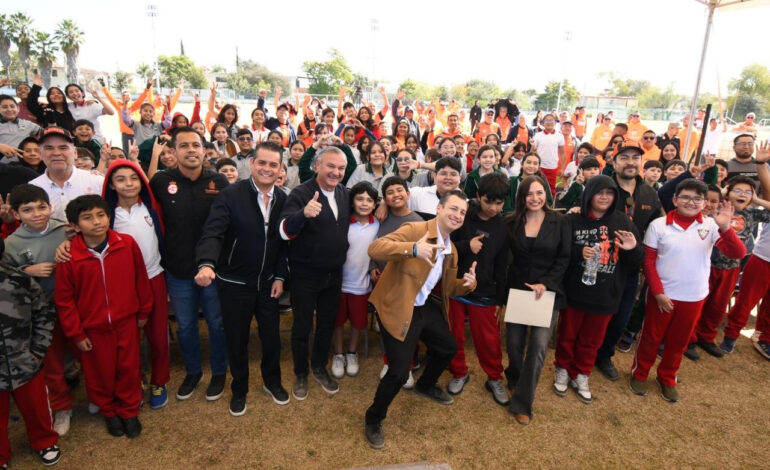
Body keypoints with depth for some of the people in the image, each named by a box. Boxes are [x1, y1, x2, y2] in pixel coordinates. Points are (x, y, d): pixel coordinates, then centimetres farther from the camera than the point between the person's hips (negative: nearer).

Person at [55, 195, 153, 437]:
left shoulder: (127, 244, -13)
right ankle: (108, 411, 42)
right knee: (100, 373, 17)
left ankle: (129, 411, 37)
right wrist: (76, 334, -3)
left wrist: (144, 311, 7)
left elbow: (141, 279, -1)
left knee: (129, 368, 14)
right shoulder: (69, 256, -16)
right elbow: (64, 299, -7)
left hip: (127, 321, 1)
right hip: (92, 328, -1)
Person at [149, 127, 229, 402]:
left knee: (217, 324, 13)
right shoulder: (161, 181, -5)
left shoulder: (219, 182, -8)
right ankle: (192, 371, 40)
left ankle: (219, 372, 34)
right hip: (178, 271, 2)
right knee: (185, 326, 18)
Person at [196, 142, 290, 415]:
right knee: (237, 340, 14)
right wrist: (207, 264, -43)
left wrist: (280, 276, 0)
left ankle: (272, 381, 41)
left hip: (268, 283, 3)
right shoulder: (230, 196, -15)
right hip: (234, 284, -3)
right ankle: (239, 389, 37)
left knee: (271, 336, 16)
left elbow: (285, 242, 4)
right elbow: (212, 233, -25)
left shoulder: (283, 200, -1)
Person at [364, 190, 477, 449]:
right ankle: (373, 420, 20)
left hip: (425, 307, 9)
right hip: (397, 309, -9)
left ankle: (426, 386, 55)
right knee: (399, 372, -9)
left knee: (448, 348, 23)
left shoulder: (451, 250, 7)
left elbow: (448, 289, 14)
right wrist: (413, 249, -50)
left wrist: (467, 283, -9)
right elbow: (374, 248, -35)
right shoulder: (414, 230, -20)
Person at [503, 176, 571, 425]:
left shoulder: (559, 222, -2)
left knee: (538, 345, -8)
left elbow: (564, 259, -4)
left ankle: (522, 403, 6)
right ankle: (515, 379, 39)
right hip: (517, 289, 2)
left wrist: (545, 283, -16)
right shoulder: (512, 223, 2)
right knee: (514, 342, 5)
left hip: (547, 292, -1)